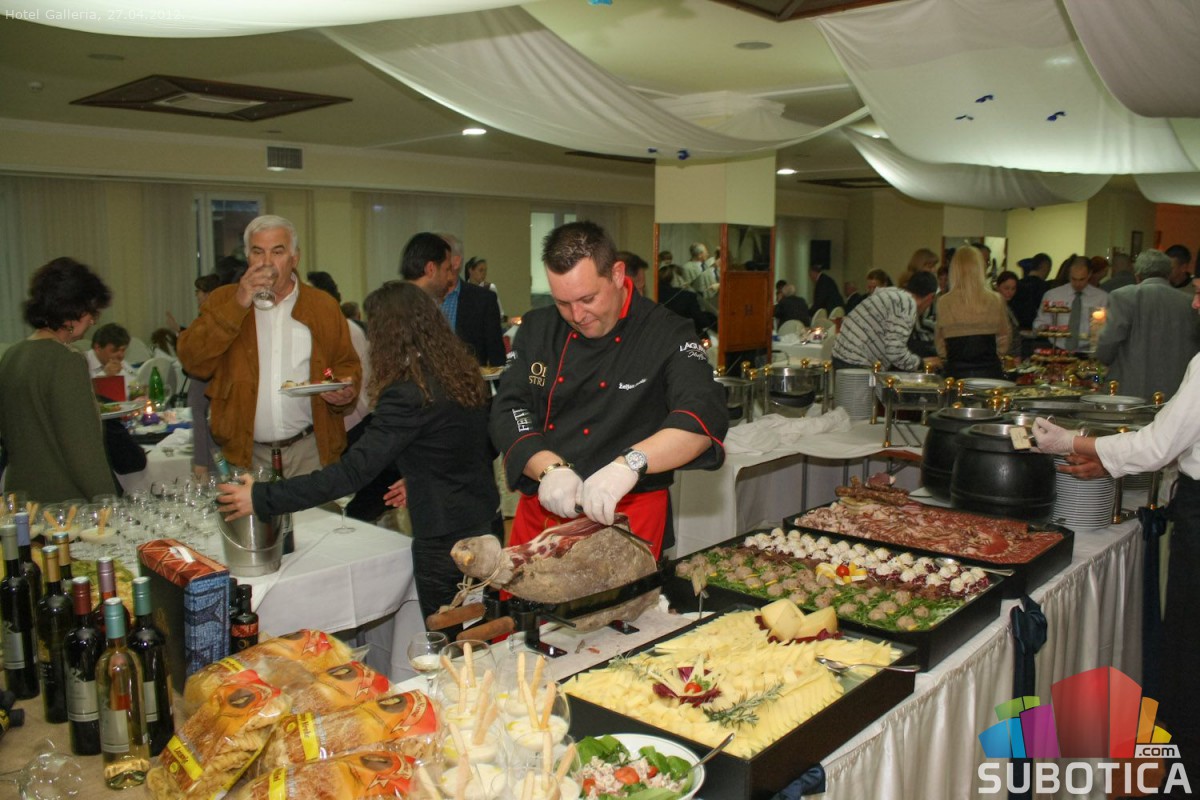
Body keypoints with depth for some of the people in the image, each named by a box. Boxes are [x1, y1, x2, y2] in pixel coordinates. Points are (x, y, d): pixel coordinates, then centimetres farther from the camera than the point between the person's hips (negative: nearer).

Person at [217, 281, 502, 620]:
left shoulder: (408, 394, -21)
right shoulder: (463, 370, 3)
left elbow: (353, 470, -25)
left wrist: (261, 498, -21)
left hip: (446, 541, -8)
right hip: (488, 526, 8)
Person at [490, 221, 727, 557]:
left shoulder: (667, 335, -11)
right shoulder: (537, 328, 3)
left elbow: (705, 416, -26)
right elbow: (508, 412, -2)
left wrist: (630, 464, -41)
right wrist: (550, 467, -21)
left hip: (626, 515, -4)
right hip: (539, 512, 4)